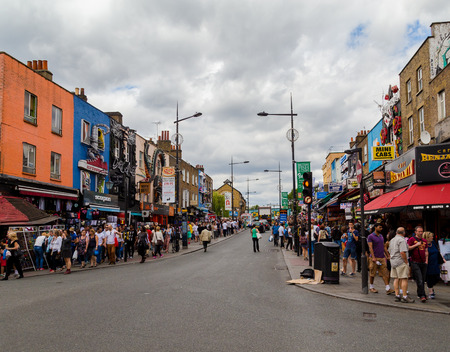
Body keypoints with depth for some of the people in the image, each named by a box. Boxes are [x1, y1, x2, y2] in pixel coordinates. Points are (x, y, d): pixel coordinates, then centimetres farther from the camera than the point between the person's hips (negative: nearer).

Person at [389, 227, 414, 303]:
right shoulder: (402, 240, -11)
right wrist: (406, 262, -13)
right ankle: (404, 297, -7)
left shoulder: (392, 240, 16)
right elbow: (402, 252, -20)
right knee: (404, 279, -6)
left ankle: (397, 296, 10)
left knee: (396, 279, 9)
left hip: (393, 262, 9)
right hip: (401, 262, -8)